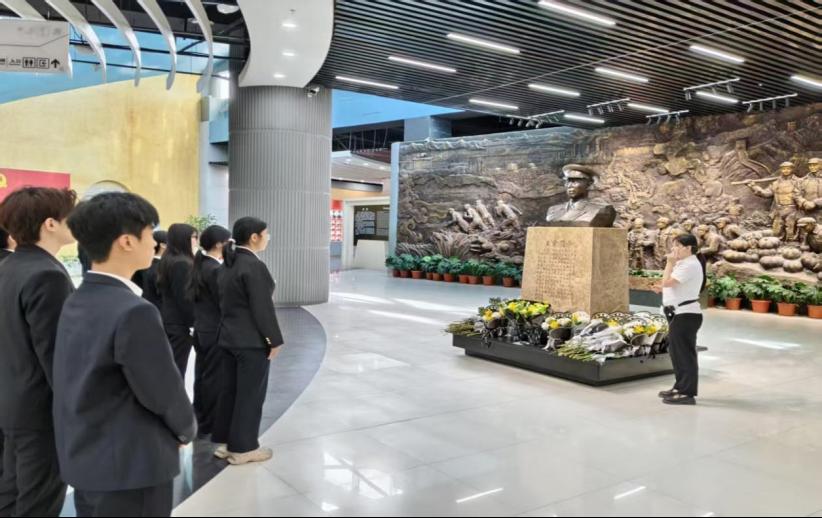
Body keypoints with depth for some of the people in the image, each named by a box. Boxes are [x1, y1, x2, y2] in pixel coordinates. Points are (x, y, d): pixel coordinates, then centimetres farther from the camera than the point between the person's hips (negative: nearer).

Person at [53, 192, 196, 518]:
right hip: (130, 468, -8)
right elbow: (164, 394, -18)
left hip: (84, 460, 8)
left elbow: (90, 384, 8)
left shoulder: (76, 303, 3)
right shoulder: (134, 312, -25)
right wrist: (186, 429, 3)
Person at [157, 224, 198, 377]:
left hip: (169, 321, 9)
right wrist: (195, 323, -14)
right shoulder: (183, 263, -17)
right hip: (179, 324, -9)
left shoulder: (168, 260, 11)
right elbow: (184, 298, -21)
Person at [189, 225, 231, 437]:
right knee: (215, 378, 1)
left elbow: (196, 297, 12)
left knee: (202, 375, 16)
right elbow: (223, 302, -18)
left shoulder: (200, 265, 8)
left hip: (202, 328, 9)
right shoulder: (215, 269, -20)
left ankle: (200, 419, 26)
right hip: (215, 330, -9)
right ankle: (209, 424, 11)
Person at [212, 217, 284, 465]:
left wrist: (232, 326, 18)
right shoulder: (254, 266, -19)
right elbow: (262, 308, -20)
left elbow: (224, 301, 14)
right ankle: (243, 448, 10)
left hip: (229, 337, 9)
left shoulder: (229, 264, 9)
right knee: (250, 394, 2)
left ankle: (224, 441, 24)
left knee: (230, 390, 15)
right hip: (253, 341, -9)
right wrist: (274, 339, -13)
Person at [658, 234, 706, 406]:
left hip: (686, 315, -11)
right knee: (677, 352, 18)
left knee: (685, 353, -5)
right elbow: (668, 283, 14)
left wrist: (670, 262, -14)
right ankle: (681, 387, 29)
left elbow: (666, 282, -21)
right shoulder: (684, 263, 16)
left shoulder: (690, 265, -17)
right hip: (680, 314, 11)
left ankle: (688, 393, 2)